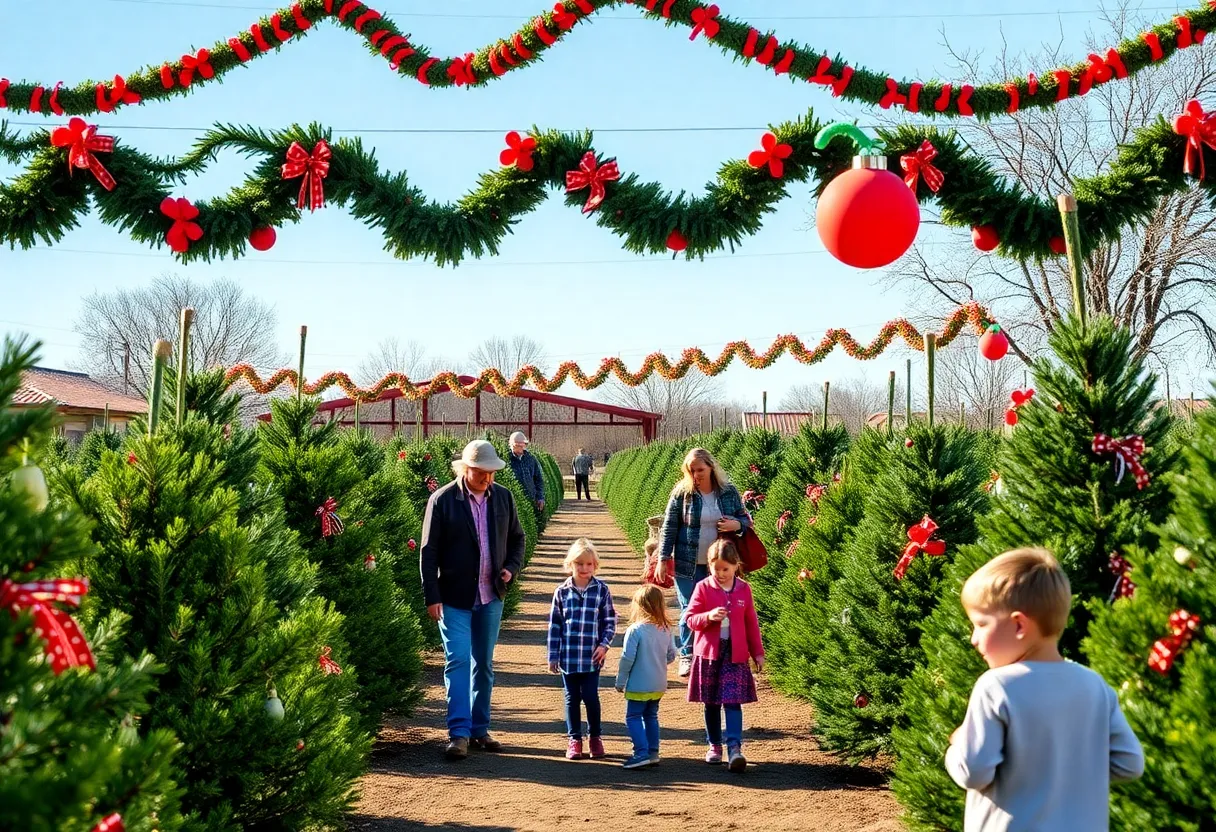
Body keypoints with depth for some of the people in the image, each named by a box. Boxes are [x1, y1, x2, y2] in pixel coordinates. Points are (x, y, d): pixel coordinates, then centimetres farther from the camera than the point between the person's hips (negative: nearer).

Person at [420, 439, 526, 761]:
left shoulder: (503, 498, 4)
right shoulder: (442, 500, -9)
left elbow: (516, 538, 16)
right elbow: (428, 551, -8)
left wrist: (512, 568, -3)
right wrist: (432, 597, -13)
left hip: (491, 596, 4)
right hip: (455, 598, -4)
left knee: (484, 664, 12)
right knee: (458, 661, -10)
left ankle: (480, 728, 23)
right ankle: (459, 733, -6)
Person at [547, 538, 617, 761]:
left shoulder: (601, 590, -2)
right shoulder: (562, 591, 0)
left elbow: (610, 620, 4)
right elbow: (554, 624, 4)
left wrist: (604, 644, -7)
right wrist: (553, 655, 4)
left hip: (591, 657, -1)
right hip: (568, 656, 1)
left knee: (590, 697, 1)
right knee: (572, 698, 9)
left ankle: (595, 736, 21)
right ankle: (574, 739, 21)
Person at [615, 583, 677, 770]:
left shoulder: (635, 629, -18)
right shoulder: (667, 630, 0)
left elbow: (627, 658, -16)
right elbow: (671, 656, 8)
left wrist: (620, 681, -5)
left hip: (639, 685, -6)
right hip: (659, 685, 6)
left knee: (633, 717, 4)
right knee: (651, 716, 18)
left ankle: (642, 753, -5)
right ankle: (653, 752, 21)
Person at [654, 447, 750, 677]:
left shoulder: (729, 492, 0)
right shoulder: (682, 492, -6)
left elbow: (744, 519, 12)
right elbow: (669, 527, 0)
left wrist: (737, 524, -12)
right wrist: (663, 560, -2)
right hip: (688, 565, -2)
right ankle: (687, 656, 17)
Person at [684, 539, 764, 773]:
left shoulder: (743, 589, 3)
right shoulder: (703, 588, -2)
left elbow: (751, 623, 9)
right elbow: (691, 618, -2)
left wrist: (758, 652, 11)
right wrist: (708, 616, -22)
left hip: (736, 654, 0)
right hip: (709, 652, 1)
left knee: (733, 701, -10)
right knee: (711, 703, 9)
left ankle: (734, 748, -13)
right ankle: (714, 745, 22)